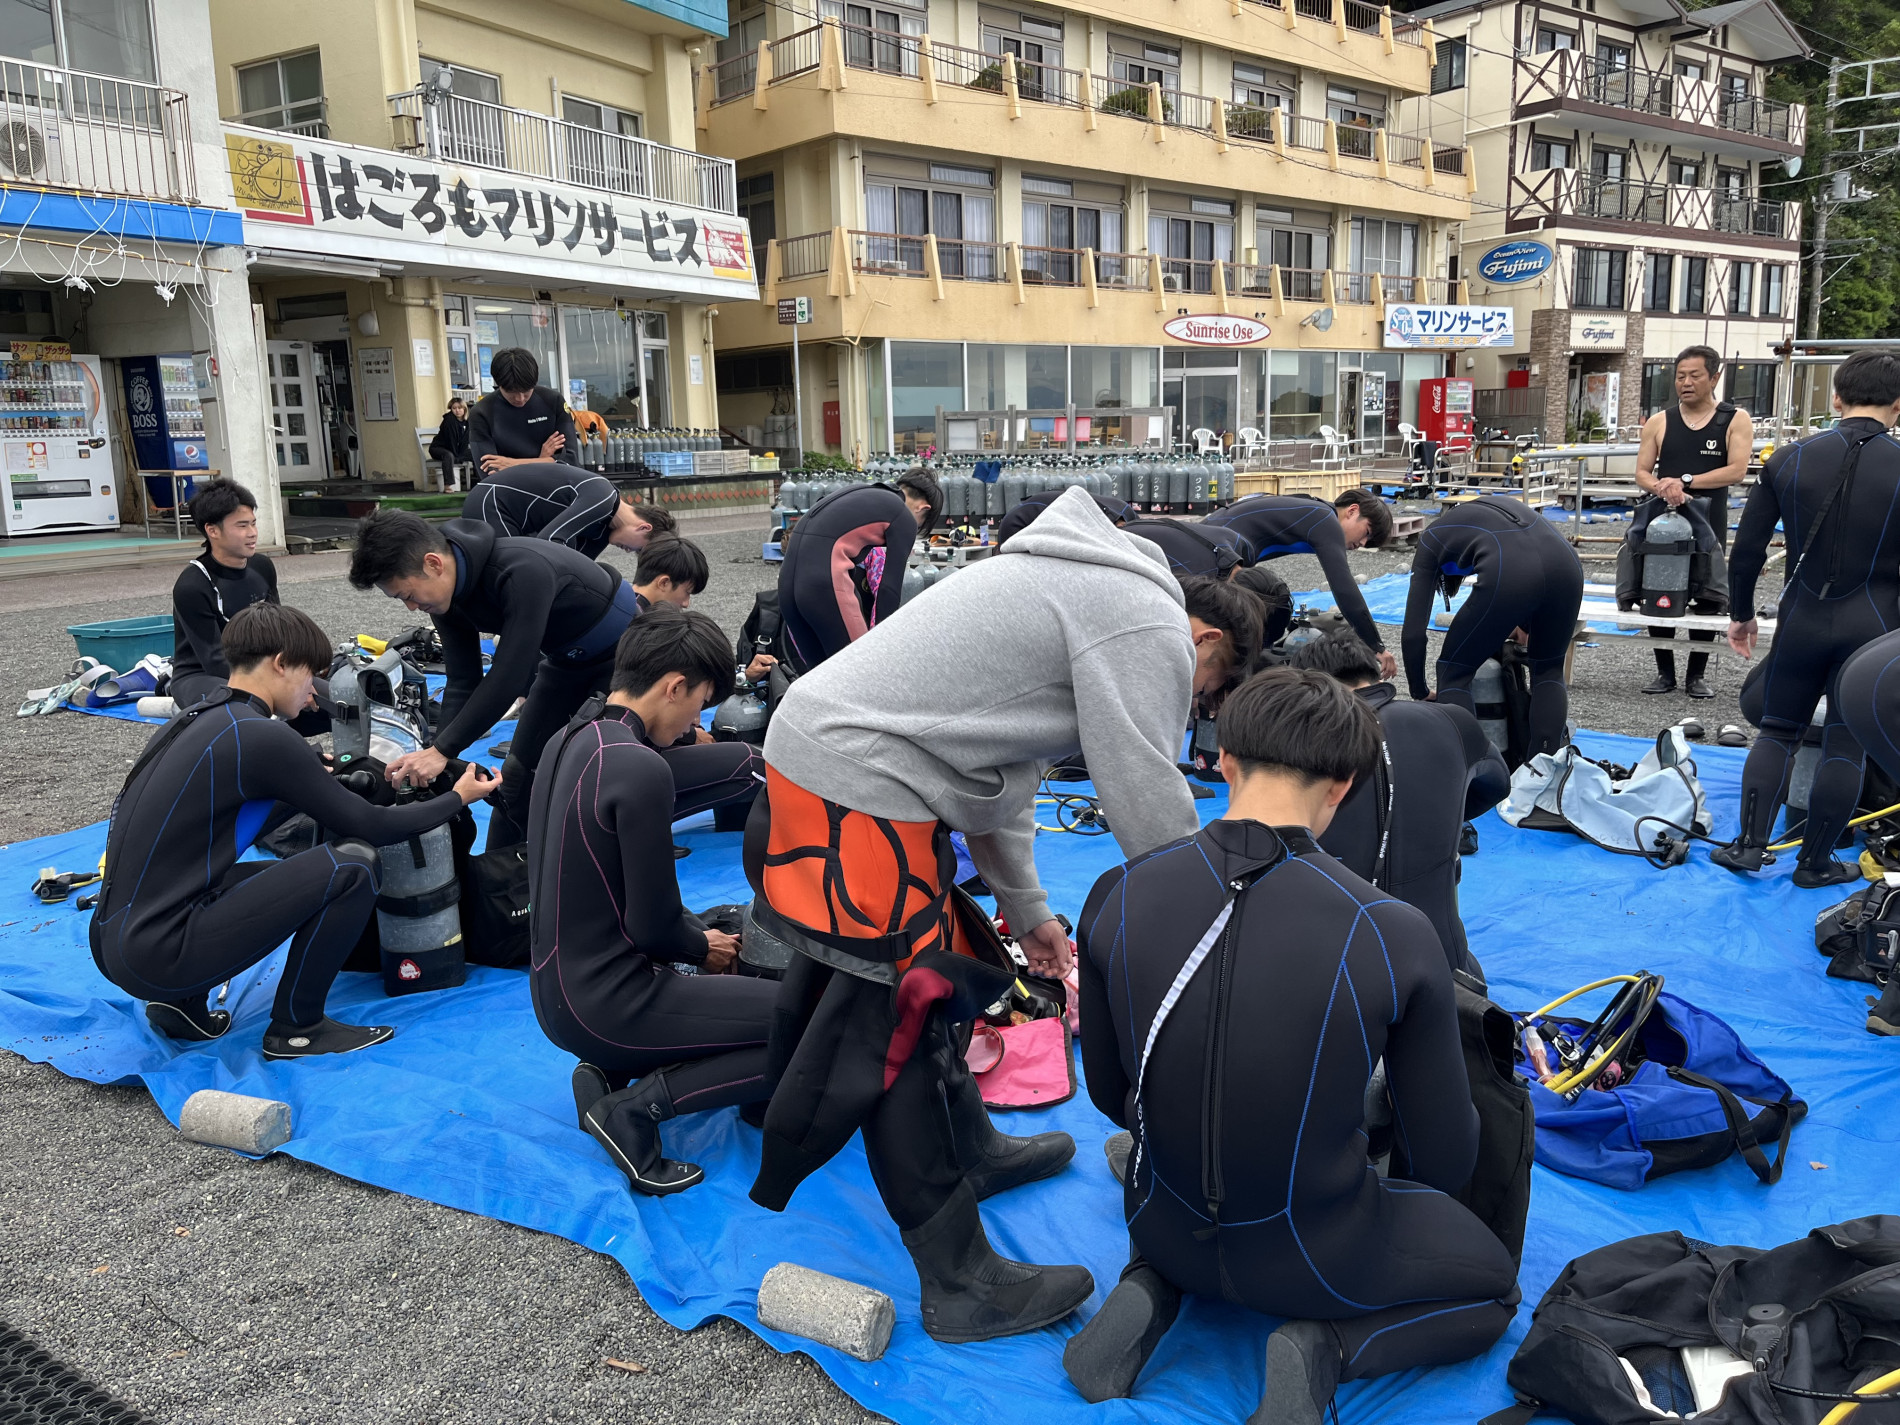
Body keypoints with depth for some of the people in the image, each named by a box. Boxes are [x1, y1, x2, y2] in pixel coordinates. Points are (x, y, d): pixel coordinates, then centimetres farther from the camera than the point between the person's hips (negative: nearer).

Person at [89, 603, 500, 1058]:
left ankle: (181, 1003, 15)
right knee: (355, 864, -11)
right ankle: (296, 1028, 2)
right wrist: (457, 799, 5)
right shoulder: (260, 737, -15)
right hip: (159, 955, -9)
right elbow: (368, 828, -9)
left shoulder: (192, 721, 10)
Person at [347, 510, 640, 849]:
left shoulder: (522, 571, -38)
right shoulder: (447, 594, -11)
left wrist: (442, 750, -34)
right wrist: (434, 759, -20)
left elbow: (509, 676, -37)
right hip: (566, 658, 8)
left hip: (621, 649, -8)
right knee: (519, 770, 8)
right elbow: (463, 683, -9)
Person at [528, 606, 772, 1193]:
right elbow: (654, 927, -17)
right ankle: (637, 1105, -6)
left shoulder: (568, 741, 5)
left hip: (555, 990, 9)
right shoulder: (639, 768, -22)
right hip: (605, 1005, -9)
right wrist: (704, 949, 2)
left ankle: (609, 1069, 11)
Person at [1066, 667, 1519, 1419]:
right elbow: (1446, 1164, -11)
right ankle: (1325, 1346, -1)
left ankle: (1150, 1291, 8)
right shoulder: (1394, 935, -26)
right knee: (1494, 1286, 26)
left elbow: (1109, 1094, -1)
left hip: (1164, 1228, 4)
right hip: (1315, 1256, -3)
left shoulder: (1116, 897, -17)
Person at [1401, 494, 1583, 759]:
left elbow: (1413, 633, 21)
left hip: (1510, 574, -5)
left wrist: (1420, 693, 33)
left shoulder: (1431, 540, 27)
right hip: (1565, 562, 5)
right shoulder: (1496, 506, 40)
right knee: (1548, 671, 28)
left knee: (1453, 674, 17)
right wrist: (1526, 622, 52)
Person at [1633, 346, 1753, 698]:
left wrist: (1685, 481, -20)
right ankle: (1665, 673, 13)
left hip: (1708, 524, -2)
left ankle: (1697, 676, 13)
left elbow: (1737, 470, -11)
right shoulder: (1659, 422, 7)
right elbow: (1642, 473, 4)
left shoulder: (1735, 420, 1)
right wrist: (1664, 489, -17)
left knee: (1706, 600, 3)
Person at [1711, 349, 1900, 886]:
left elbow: (1747, 548, 0)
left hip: (1802, 621, 2)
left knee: (1778, 731, 16)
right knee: (1846, 745, 9)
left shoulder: (1790, 459, -3)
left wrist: (1742, 613, 12)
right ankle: (1814, 862, 17)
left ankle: (1750, 845, 11)